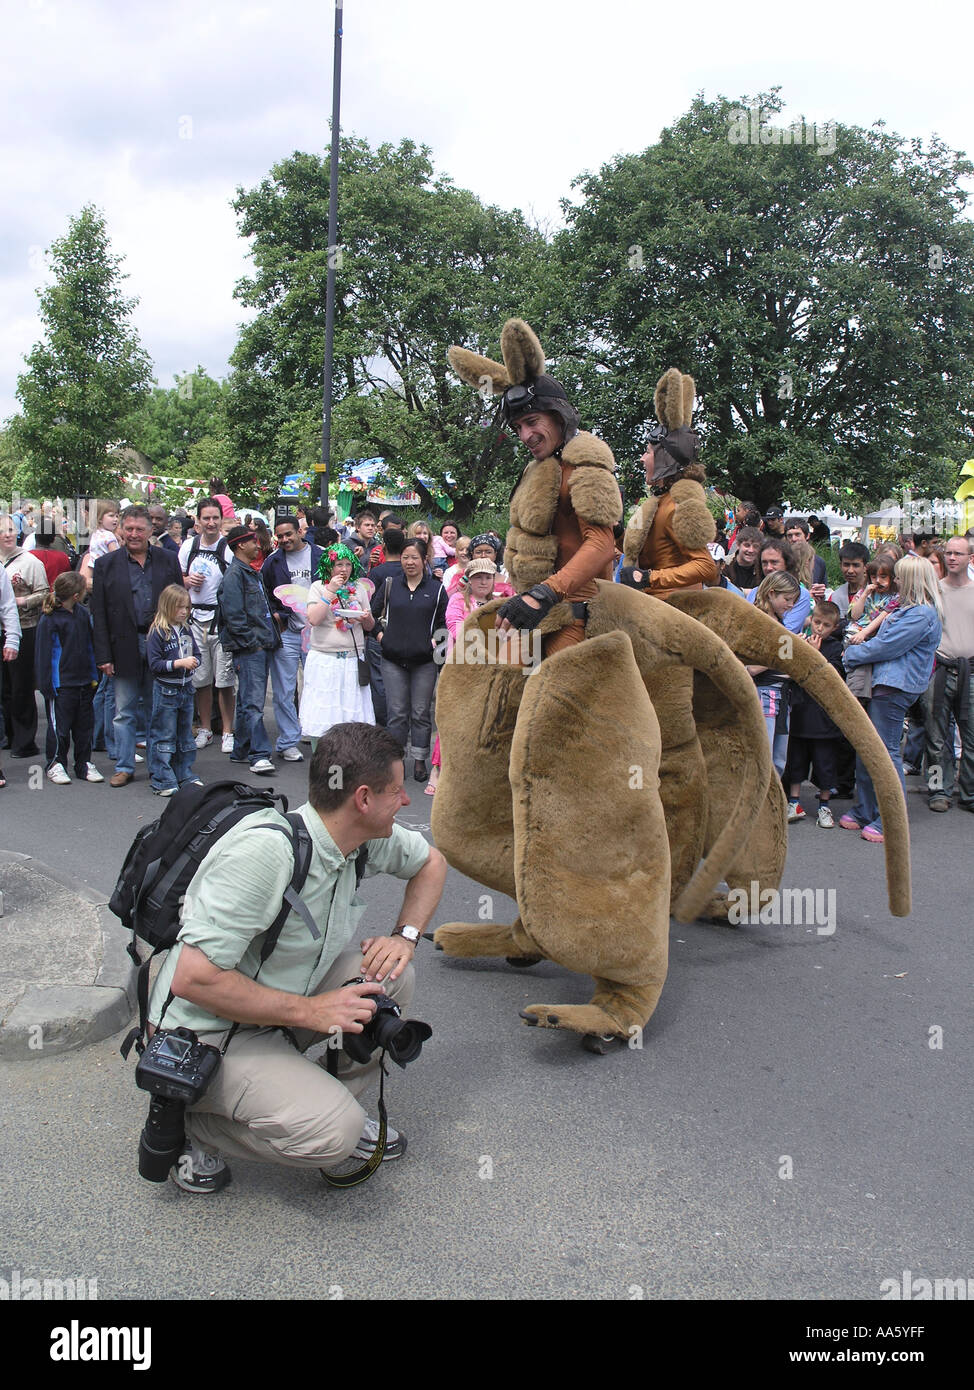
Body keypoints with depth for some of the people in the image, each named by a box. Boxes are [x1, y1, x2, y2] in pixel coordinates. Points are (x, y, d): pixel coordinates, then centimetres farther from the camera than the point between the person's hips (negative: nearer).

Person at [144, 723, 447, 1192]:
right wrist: (309, 1011, -24)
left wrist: (405, 935, -4)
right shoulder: (265, 852, -31)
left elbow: (431, 862, 14)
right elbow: (192, 979, -31)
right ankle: (188, 1122, -1)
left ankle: (334, 1102, 10)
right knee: (331, 1135, -24)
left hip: (278, 1005, 8)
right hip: (208, 1034, -8)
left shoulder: (368, 837, -7)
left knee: (389, 969, -8)